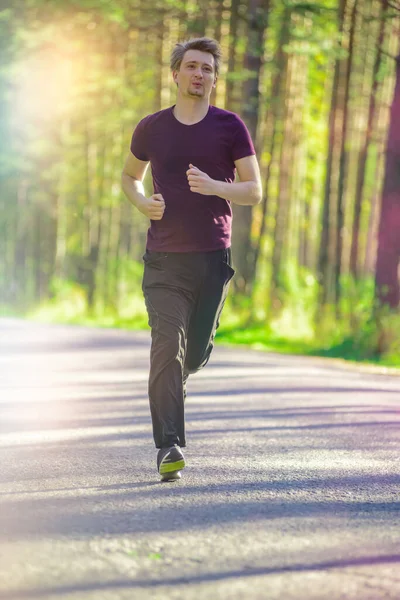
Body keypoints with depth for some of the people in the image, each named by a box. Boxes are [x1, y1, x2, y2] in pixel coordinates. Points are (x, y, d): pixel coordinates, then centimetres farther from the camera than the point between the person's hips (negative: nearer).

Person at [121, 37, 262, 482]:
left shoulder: (230, 127, 3)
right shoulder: (152, 128, 7)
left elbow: (254, 191, 2)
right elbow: (129, 176, 23)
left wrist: (214, 186, -18)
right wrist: (143, 203, 1)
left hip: (212, 258, 1)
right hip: (163, 260, 0)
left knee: (196, 351, 8)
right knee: (167, 344, -14)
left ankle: (167, 388, 44)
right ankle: (169, 447, -17)